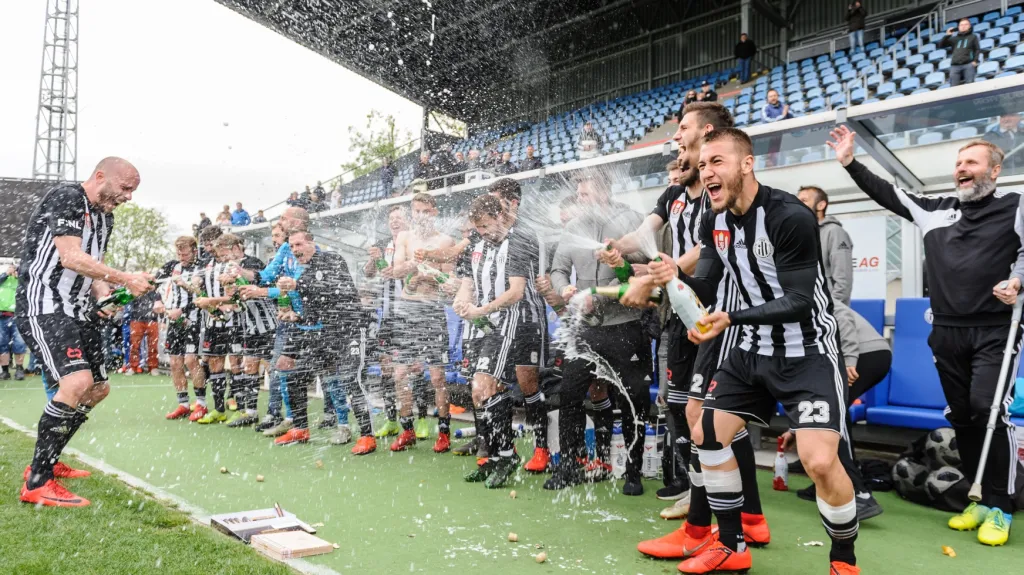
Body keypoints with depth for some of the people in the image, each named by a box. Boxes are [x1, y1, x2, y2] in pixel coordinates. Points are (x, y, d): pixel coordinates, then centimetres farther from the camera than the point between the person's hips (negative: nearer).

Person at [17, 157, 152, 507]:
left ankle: (46, 463, 29)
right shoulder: (66, 197, -11)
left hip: (75, 310, 10)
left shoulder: (105, 218, 17)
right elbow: (71, 257, -21)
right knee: (78, 382, -26)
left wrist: (105, 298, 0)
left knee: (98, 389, 14)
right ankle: (36, 484, -15)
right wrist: (125, 280, -21)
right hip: (42, 305, -10)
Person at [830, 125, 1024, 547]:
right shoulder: (935, 210, 14)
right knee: (961, 416, 7)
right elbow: (886, 194, 15)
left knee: (989, 411, -14)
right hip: (947, 334, 4)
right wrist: (850, 163, 8)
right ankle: (980, 501, 20)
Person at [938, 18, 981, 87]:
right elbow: (940, 45, 17)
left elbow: (978, 49, 10)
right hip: (955, 66, 2)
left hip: (968, 65, -2)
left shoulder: (973, 37, 19)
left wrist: (975, 60, -6)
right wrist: (947, 35, 8)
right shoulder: (954, 39, 23)